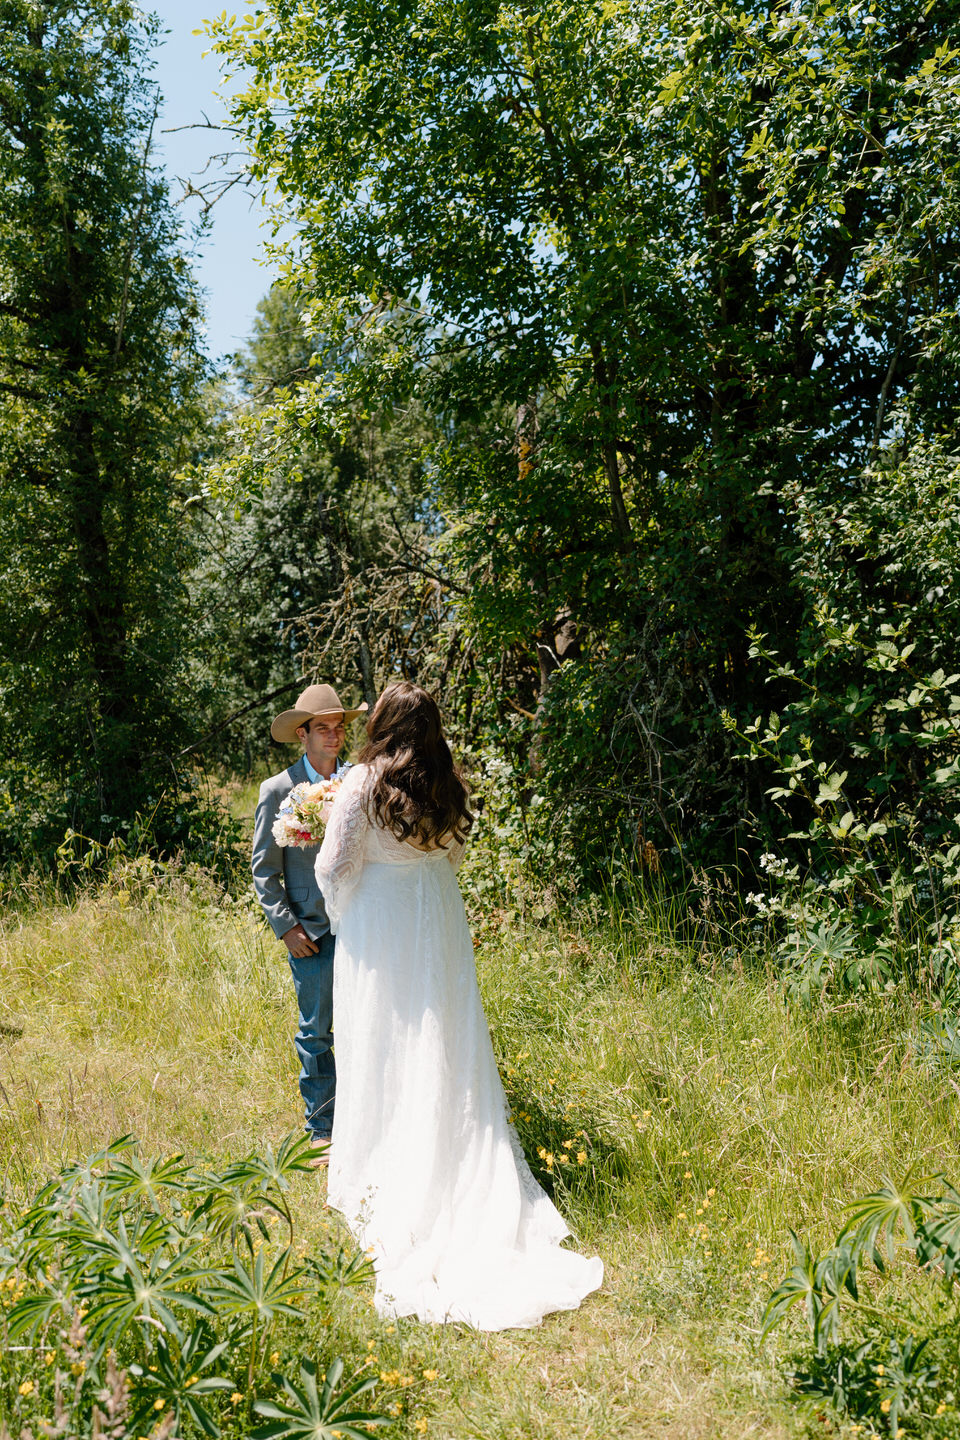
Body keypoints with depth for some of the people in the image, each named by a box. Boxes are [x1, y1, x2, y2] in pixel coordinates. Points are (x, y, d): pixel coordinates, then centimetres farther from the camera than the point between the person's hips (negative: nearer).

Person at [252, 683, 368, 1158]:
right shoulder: (278, 790, -3)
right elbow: (264, 868, 0)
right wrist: (285, 927, -6)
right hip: (313, 930, -3)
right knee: (315, 1031, 7)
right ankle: (321, 1129, 22)